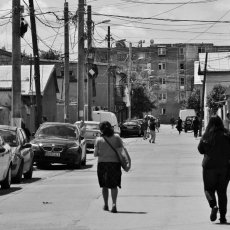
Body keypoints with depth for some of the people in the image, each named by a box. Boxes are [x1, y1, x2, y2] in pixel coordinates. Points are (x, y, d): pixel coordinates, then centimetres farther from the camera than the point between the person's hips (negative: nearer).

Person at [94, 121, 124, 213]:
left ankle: (106, 205, 23)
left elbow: (95, 154, -4)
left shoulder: (99, 139, -6)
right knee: (114, 186, 4)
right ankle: (114, 204, -14)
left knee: (104, 186, 16)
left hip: (102, 163, 0)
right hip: (115, 163, 0)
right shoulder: (116, 137, -3)